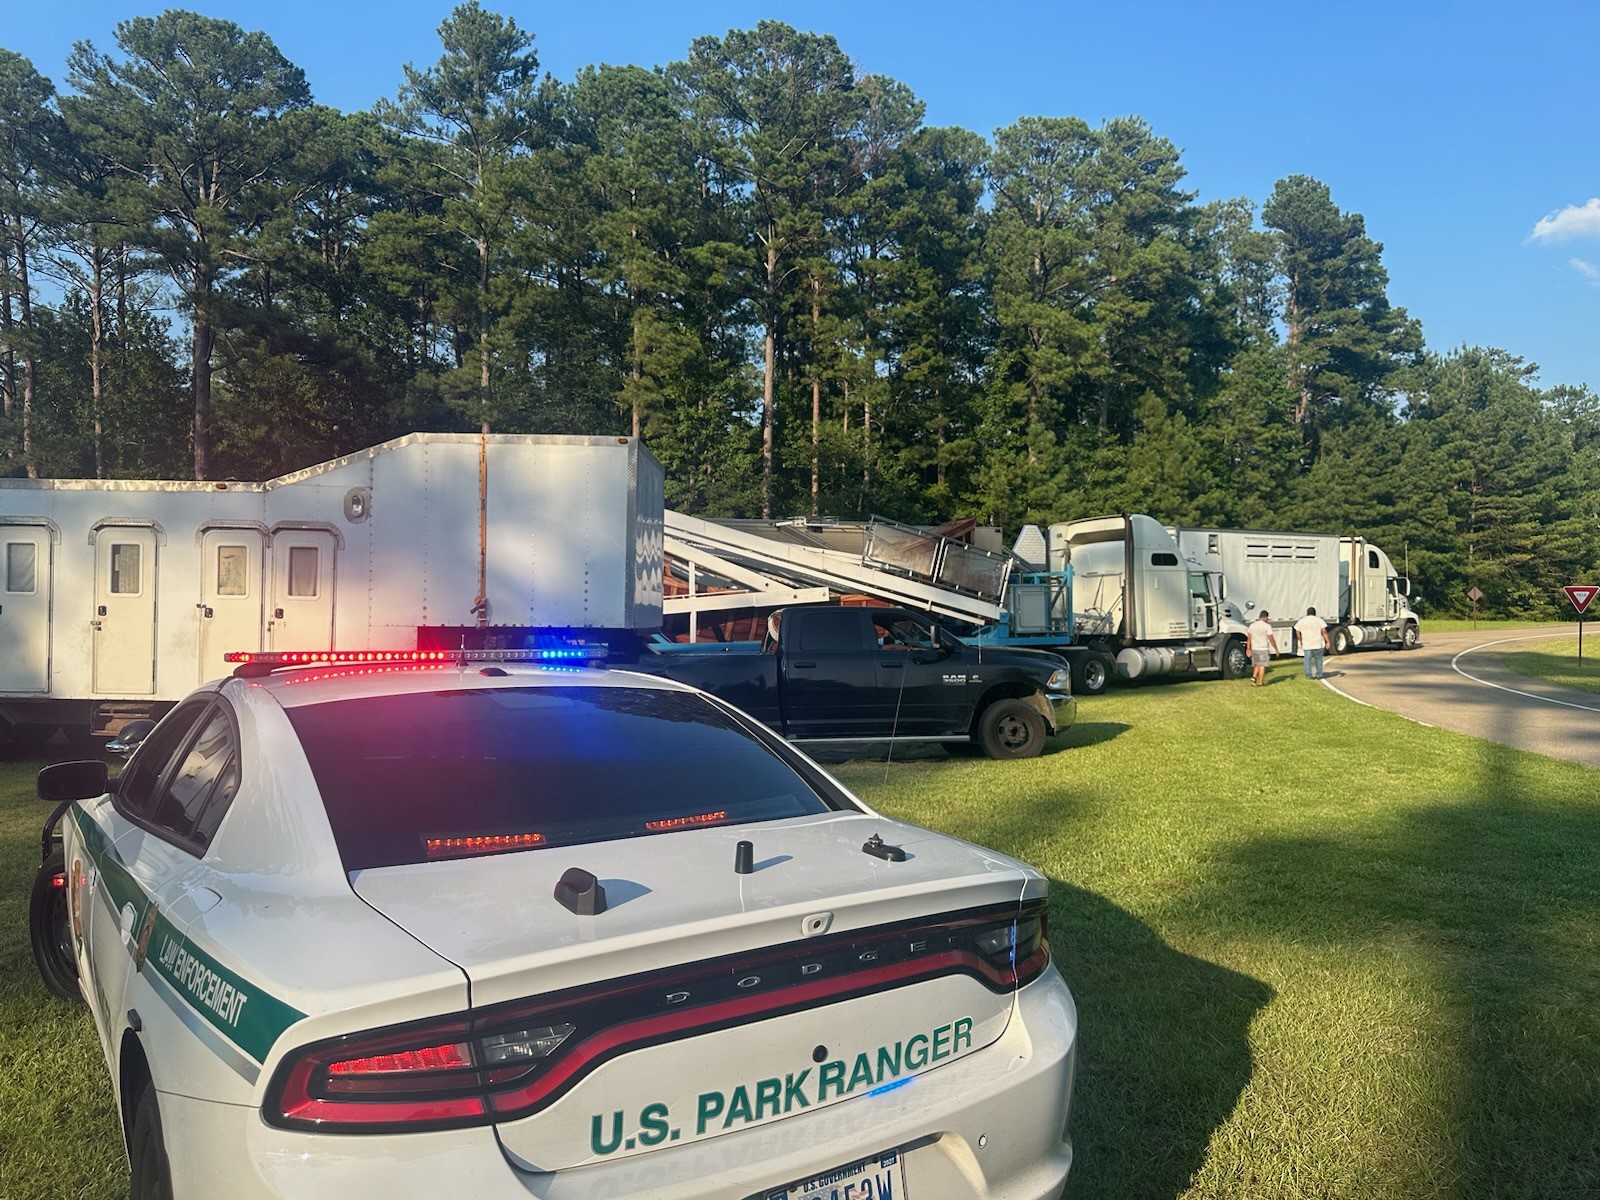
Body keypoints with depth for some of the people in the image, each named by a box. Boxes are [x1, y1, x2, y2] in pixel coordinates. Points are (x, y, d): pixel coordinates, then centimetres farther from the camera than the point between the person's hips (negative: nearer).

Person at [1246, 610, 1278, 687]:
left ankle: (1253, 677, 0)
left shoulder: (1252, 625, 3)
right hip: (1263, 649, -5)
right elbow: (1271, 639, -11)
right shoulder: (1267, 626, -12)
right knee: (1262, 666, 3)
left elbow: (1249, 638, 6)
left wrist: (1249, 649, 11)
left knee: (1257, 665, 19)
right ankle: (1260, 682, 6)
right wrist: (1276, 649, 0)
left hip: (1254, 649, 5)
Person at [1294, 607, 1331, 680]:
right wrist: (1327, 642, -5)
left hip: (1306, 645, 1)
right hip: (1318, 644, 0)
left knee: (1307, 660, 6)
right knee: (1318, 660, 12)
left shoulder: (1301, 621, 6)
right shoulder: (1319, 620, 1)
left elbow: (1297, 633, 5)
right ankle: (1318, 674, 15)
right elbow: (1324, 631, -7)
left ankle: (1308, 675, 5)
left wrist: (1301, 641, 16)